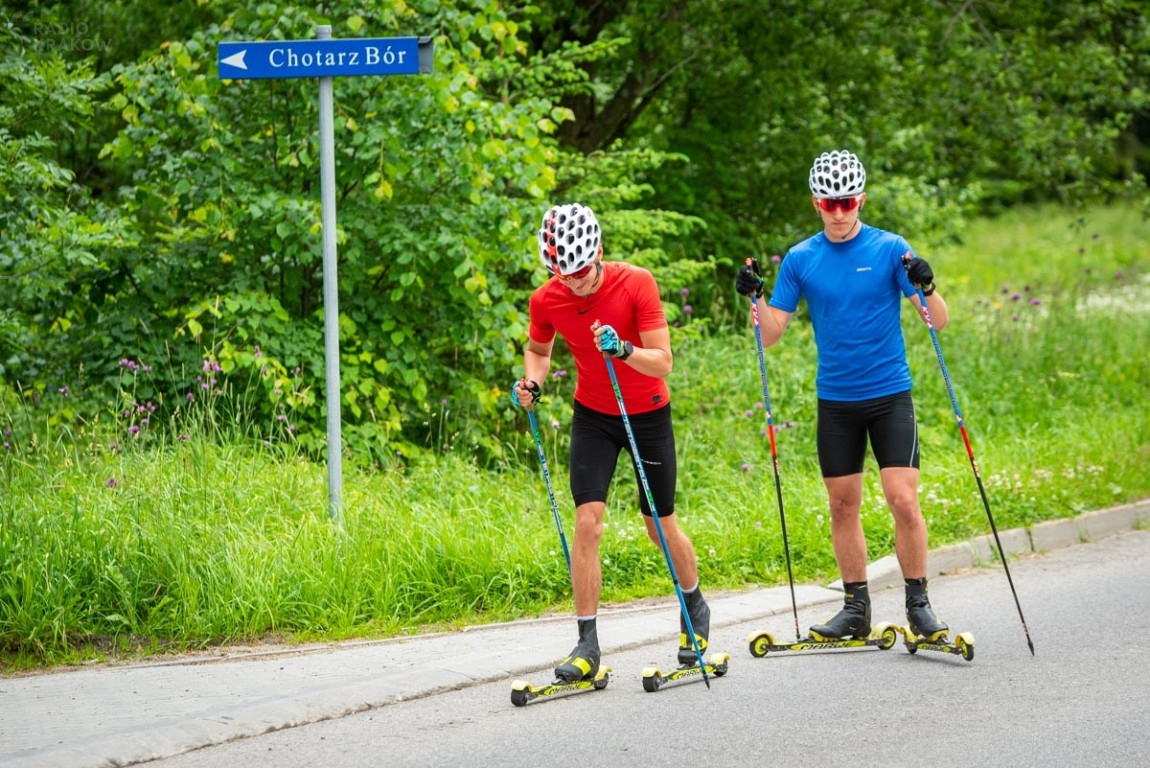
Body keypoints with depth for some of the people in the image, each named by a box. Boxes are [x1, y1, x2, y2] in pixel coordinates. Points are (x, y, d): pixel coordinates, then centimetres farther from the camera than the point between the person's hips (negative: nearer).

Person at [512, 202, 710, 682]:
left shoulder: (636, 284, -22)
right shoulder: (546, 301, -13)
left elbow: (662, 363, -21)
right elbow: (538, 348, 9)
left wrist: (623, 350, -40)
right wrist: (532, 382, -11)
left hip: (647, 413, -2)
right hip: (593, 416, 2)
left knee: (661, 527, 7)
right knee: (587, 521, -13)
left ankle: (694, 607, 35)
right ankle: (587, 644, -9)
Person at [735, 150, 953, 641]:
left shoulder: (890, 249, -3)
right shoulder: (800, 259, 4)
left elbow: (939, 322, -6)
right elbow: (771, 334, 4)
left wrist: (926, 288, -26)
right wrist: (754, 298, -14)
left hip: (890, 395, -3)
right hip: (835, 399, 3)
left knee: (903, 500, -11)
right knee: (843, 507, 7)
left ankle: (918, 604, 1)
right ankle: (855, 609, 17)